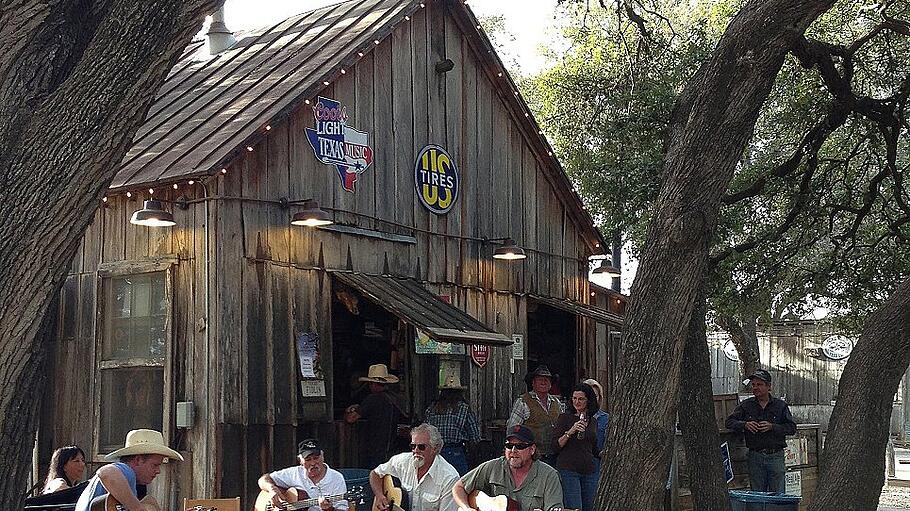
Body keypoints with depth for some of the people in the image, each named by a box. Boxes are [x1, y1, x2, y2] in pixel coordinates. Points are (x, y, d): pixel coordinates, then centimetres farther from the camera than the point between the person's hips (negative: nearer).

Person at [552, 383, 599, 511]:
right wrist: (570, 432, -19)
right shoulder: (565, 418, -1)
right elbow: (556, 446, -8)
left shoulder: (593, 421, 14)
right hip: (568, 470, -5)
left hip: (590, 471, 5)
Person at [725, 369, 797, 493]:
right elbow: (729, 422, 5)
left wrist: (772, 427, -14)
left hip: (776, 456, -1)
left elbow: (792, 428, 0)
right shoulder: (746, 406, 8)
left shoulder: (780, 405, 5)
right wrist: (745, 425, -14)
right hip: (755, 457, 1)